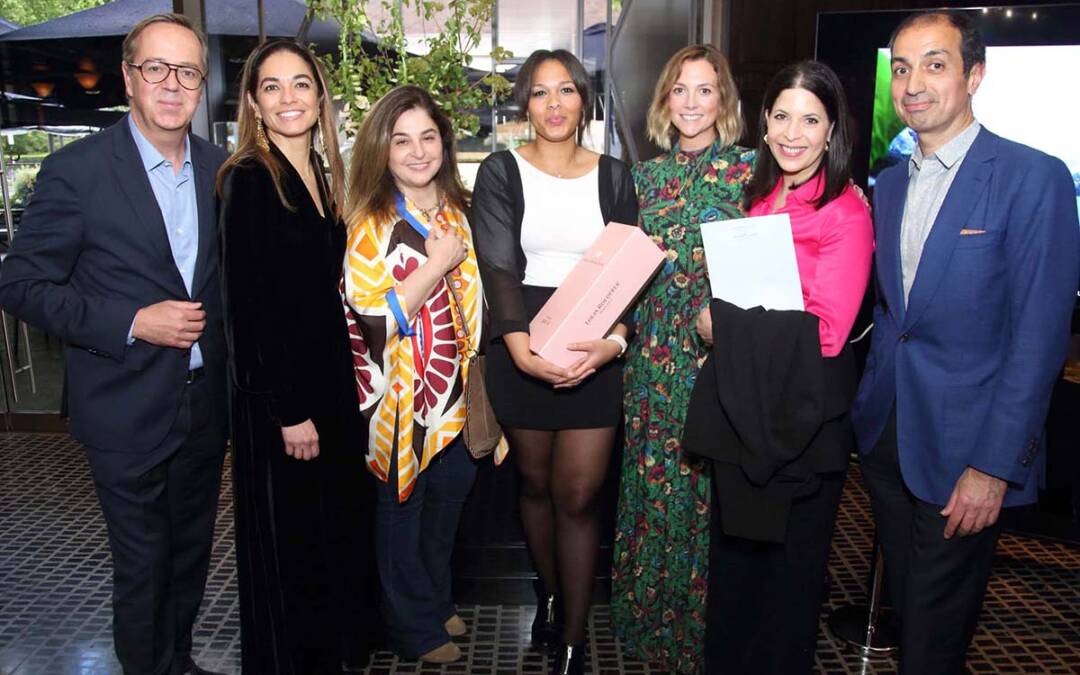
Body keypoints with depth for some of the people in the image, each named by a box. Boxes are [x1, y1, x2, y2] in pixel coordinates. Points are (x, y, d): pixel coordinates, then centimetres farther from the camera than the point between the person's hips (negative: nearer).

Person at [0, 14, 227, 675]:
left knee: (192, 555, 20)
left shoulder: (221, 169, 2)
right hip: (128, 414, -4)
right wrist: (132, 324, -20)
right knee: (142, 568, 10)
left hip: (205, 405, 5)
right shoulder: (76, 171, -13)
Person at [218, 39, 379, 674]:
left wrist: (340, 388, 9)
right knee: (289, 538, 8)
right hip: (279, 395, -7)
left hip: (332, 382, 8)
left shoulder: (325, 178, 9)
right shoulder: (250, 180, -13)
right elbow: (249, 306, -17)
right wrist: (287, 411, -18)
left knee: (340, 521, 20)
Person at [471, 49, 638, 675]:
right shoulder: (501, 171, 2)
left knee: (577, 497, 1)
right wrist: (520, 345, -23)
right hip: (522, 348, 0)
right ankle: (549, 590, 41)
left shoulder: (613, 175, 7)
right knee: (535, 483, 14)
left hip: (596, 349, 0)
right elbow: (499, 267, -8)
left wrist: (615, 337, -17)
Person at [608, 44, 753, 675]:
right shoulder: (647, 174, 12)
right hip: (655, 354, 4)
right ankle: (653, 620, 28)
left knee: (710, 485, 2)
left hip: (723, 350, -3)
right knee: (653, 480, 9)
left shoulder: (749, 167, 0)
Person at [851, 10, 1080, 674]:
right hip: (887, 437, 6)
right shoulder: (889, 184, 10)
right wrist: (869, 406, 4)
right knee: (905, 604, 19)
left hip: (964, 447, -5)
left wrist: (995, 466, -17)